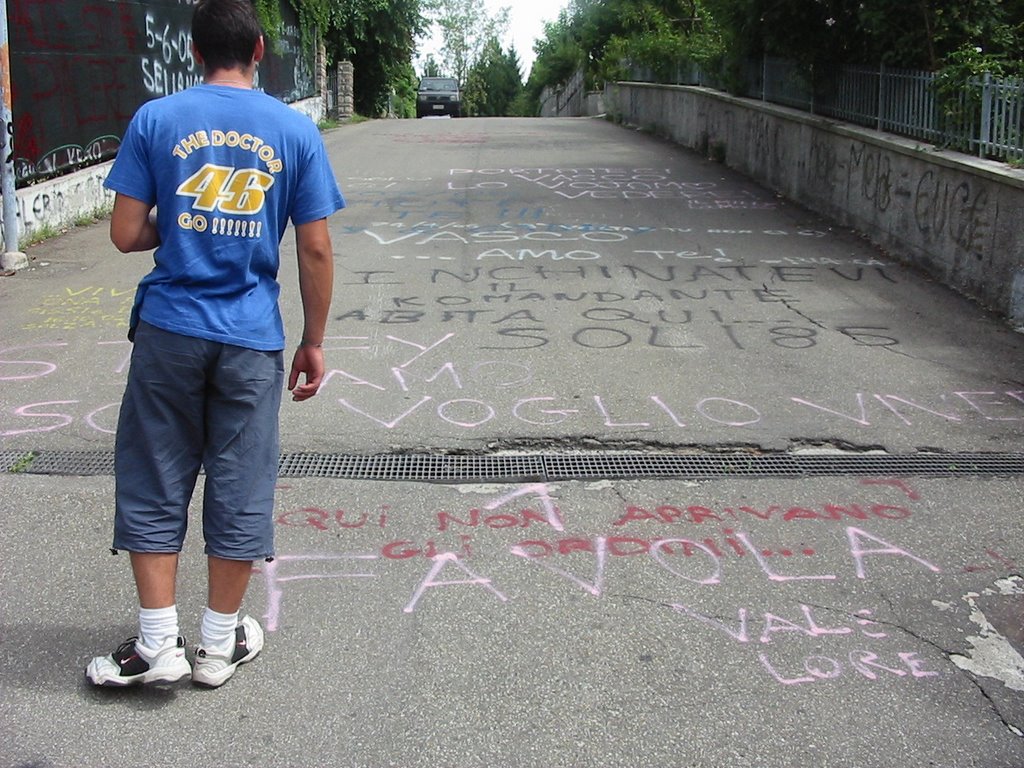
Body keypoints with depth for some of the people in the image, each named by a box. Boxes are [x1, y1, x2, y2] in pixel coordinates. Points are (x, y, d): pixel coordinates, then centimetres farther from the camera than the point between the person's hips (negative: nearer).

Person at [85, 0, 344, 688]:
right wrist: (314, 343, 8)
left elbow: (126, 234, -4)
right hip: (252, 339, 0)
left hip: (170, 329, 0)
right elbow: (316, 251, -1)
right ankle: (221, 644, 21)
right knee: (241, 491, 10)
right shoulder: (296, 130, 0)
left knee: (154, 483, 12)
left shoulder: (156, 120, -1)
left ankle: (158, 644, 15)